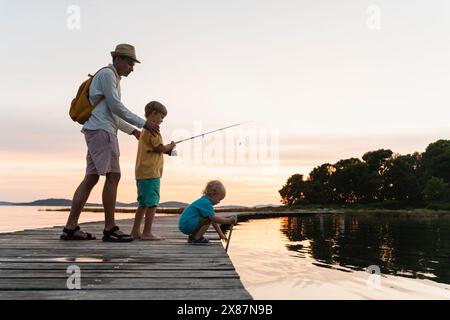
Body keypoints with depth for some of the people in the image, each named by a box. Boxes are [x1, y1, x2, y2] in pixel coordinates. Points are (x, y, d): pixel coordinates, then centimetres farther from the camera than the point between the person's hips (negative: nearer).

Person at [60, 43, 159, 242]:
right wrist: (143, 123, -11)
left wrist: (132, 130, 32)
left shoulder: (113, 79, 28)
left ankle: (71, 227, 2)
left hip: (99, 132, 10)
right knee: (113, 176, -13)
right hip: (101, 131, -10)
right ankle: (110, 229, -13)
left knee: (91, 178, 4)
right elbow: (115, 107, -12)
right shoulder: (107, 74, -3)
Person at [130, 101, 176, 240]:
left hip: (141, 173, 10)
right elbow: (160, 148, -15)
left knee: (143, 203, 15)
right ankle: (147, 233, -6)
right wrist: (170, 146, 3)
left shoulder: (144, 129, 20)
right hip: (151, 173, -10)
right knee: (152, 203, -7)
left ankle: (135, 231, 19)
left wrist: (166, 150, 13)